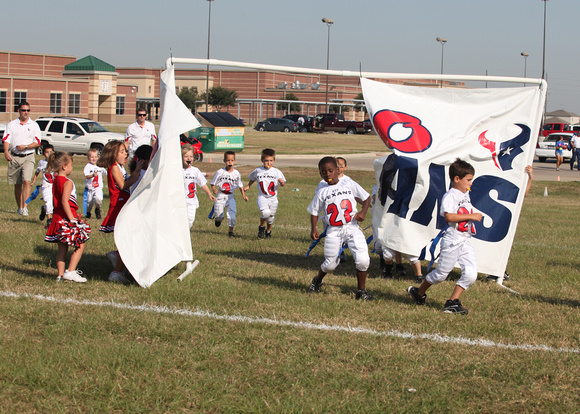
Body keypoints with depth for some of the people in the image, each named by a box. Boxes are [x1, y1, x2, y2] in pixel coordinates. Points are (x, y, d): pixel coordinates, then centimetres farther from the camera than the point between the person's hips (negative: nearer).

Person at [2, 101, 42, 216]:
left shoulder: (34, 125, 5)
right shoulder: (11, 124, 8)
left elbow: (37, 143, 0)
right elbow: (6, 139, -1)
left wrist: (25, 146, -16)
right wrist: (6, 152, -20)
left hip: (28, 157, -2)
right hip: (14, 157, 2)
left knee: (26, 181, -17)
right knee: (17, 184, 9)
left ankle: (25, 207, -19)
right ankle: (19, 207, 21)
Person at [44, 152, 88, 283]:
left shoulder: (55, 181, 12)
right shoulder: (67, 182, -14)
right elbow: (64, 201, -23)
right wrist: (72, 219, -24)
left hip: (57, 217, 9)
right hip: (67, 218, -9)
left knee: (62, 247, 14)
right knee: (80, 244, -1)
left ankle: (60, 274, 14)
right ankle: (70, 272, -8)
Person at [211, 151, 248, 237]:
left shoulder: (236, 173, 2)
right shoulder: (220, 172, -3)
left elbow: (240, 185, 12)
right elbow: (213, 183, 3)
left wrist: (243, 195, -1)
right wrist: (214, 189, -17)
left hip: (230, 197, 1)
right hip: (220, 196, -1)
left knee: (231, 214, -13)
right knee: (218, 214, -3)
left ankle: (231, 230, 4)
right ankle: (219, 219, 35)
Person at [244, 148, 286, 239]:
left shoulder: (277, 172, 0)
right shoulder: (258, 171, 3)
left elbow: (282, 184, 0)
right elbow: (252, 178, 24)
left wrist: (281, 182, -21)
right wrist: (248, 186, 23)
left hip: (273, 198, 2)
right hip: (262, 197, -2)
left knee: (271, 217, 9)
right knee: (265, 212, -26)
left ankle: (268, 231, 38)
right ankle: (261, 227, 2)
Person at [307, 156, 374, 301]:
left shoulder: (349, 184, 2)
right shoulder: (321, 192, 4)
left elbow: (366, 198, 9)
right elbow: (314, 211, 12)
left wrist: (363, 212, -8)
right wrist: (313, 229, -1)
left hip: (352, 228, 0)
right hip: (333, 231, 0)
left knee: (363, 259, -13)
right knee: (330, 264, 3)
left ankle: (361, 290, 6)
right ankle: (317, 281, 37)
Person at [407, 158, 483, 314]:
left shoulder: (466, 195, 14)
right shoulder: (450, 196, -14)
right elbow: (449, 216, -27)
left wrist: (474, 217, 14)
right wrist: (471, 216, -24)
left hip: (465, 241, 8)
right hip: (452, 241, -8)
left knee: (471, 274, -5)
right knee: (441, 273, 3)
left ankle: (453, 302, 4)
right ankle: (419, 292, 26)